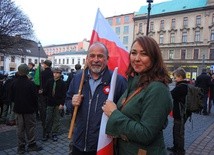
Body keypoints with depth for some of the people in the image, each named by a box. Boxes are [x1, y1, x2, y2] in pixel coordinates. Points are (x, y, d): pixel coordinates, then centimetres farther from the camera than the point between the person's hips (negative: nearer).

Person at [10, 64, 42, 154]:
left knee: (20, 128, 11)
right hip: (29, 109, -4)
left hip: (18, 109, 4)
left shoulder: (14, 83, -2)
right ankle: (31, 145, 15)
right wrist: (35, 107, 1)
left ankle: (21, 147, 18)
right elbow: (34, 97, -13)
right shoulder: (30, 83, -16)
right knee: (30, 127, 7)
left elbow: (12, 97, 7)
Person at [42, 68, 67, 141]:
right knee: (48, 119, 6)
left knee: (56, 119, 8)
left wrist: (62, 104, -14)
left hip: (58, 104, -2)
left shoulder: (62, 83, -5)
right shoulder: (49, 81, 5)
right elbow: (46, 91, 12)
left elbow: (64, 95, -8)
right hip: (50, 103, 3)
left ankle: (54, 134, 20)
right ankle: (47, 133, 20)